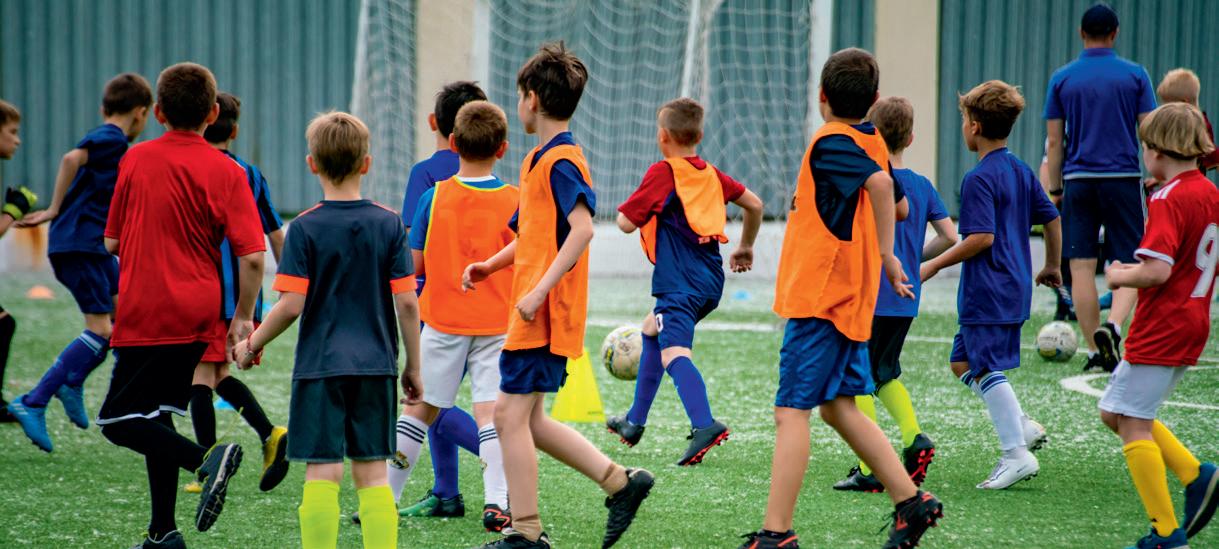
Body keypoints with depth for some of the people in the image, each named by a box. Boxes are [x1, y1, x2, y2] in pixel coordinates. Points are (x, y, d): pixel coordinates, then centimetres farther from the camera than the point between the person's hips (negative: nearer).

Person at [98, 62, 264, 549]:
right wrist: (243, 317, 3)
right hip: (198, 314, 4)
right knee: (155, 414, 16)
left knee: (119, 421, -2)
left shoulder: (135, 160, -2)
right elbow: (252, 257, -9)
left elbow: (112, 242, 6)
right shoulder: (226, 172, -2)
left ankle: (207, 459, -25)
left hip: (144, 312, -4)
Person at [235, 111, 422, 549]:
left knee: (323, 474, -1)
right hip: (375, 365, 2)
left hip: (319, 365, -2)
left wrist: (253, 344, 5)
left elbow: (291, 305, -11)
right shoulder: (389, 224, 1)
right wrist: (413, 367, 9)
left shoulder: (305, 228, -6)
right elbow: (407, 303, -1)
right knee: (372, 472, 6)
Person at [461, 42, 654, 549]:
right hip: (533, 313, 10)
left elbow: (582, 228, -25)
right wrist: (490, 265, 11)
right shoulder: (540, 159, 17)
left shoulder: (560, 161, -14)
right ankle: (620, 482, 15)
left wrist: (540, 290, -28)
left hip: (543, 315, -10)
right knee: (525, 419, 12)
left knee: (512, 415, -7)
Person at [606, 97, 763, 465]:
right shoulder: (711, 174, 12)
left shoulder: (662, 173, -8)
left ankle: (704, 424, -47)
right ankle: (635, 422, 35)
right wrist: (746, 249, 33)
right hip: (710, 281, 9)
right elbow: (754, 204, 19)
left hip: (679, 283, -9)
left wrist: (633, 206, 14)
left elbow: (626, 223, -9)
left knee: (674, 353, -23)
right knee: (652, 330, 29)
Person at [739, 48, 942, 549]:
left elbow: (879, 182, -32)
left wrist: (886, 254, -26)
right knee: (839, 407, 17)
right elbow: (895, 202, 24)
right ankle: (911, 501, 19)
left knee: (791, 411, -9)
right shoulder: (871, 142, 11)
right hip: (850, 297, 9)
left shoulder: (830, 142, -14)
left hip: (819, 298, -9)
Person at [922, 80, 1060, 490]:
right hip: (1015, 285, 9)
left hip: (987, 293, -9)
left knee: (987, 369, -5)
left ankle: (1017, 454, -7)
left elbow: (981, 237, -22)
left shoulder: (978, 179, -15)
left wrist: (934, 266, -15)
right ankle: (1023, 426, 11)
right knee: (963, 362, 16)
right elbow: (1052, 218, 16)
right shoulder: (1021, 171, 11)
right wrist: (1052, 266, 30)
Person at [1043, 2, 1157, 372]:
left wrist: (1054, 191, 12)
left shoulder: (1061, 79, 4)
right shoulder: (1135, 76, 1)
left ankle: (1096, 350, 5)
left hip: (1078, 180, 1)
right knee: (1129, 265, 4)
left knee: (1081, 268, 6)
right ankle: (1113, 325, -21)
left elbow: (1054, 142, 5)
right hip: (1123, 178, -1)